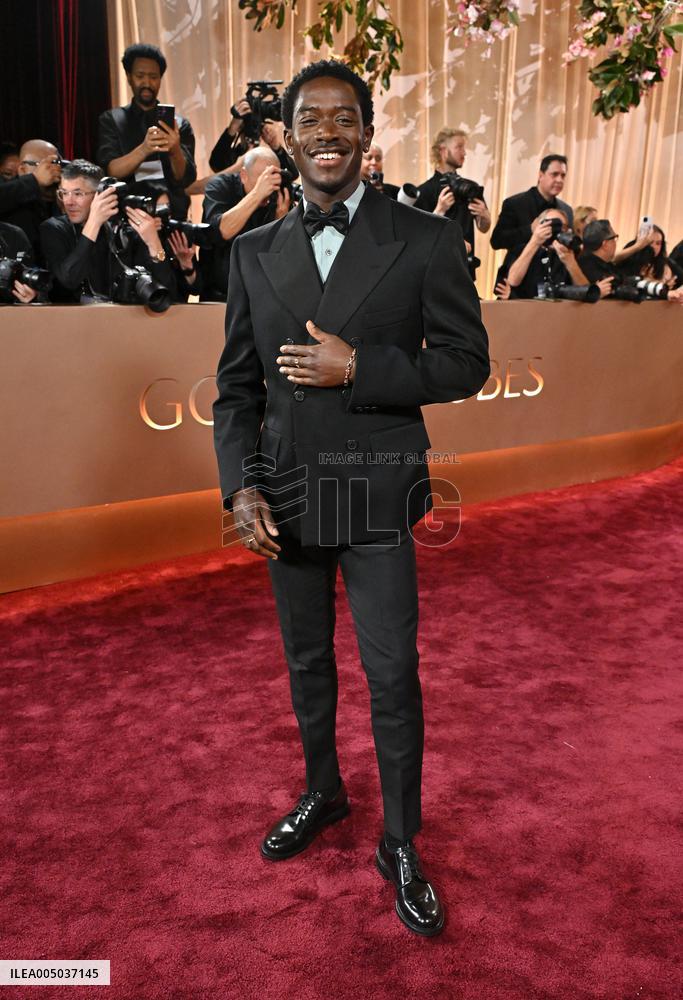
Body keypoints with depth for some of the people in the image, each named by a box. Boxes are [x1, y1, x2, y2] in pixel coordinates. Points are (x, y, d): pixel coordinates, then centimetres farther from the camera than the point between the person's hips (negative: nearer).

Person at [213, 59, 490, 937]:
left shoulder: (425, 241, -3)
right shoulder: (255, 253, 6)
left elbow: (466, 364, -5)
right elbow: (236, 384, 6)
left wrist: (357, 369, -17)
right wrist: (240, 486, -7)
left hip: (377, 500, -3)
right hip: (283, 498, 4)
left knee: (392, 676, 4)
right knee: (306, 664, 19)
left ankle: (400, 845, 26)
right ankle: (322, 794, 44)